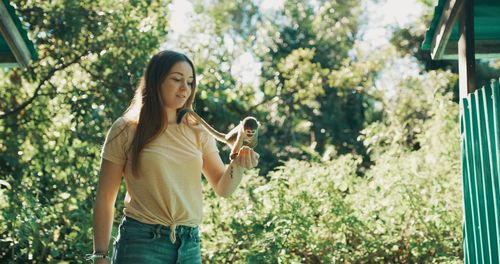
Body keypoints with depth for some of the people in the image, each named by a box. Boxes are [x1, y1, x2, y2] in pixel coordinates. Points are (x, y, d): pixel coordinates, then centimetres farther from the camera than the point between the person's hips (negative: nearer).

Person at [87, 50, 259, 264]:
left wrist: (237, 165, -16)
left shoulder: (198, 133, 9)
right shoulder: (126, 130, -2)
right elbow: (105, 199, -2)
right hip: (142, 242, -4)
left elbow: (222, 188, 5)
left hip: (189, 245, 4)